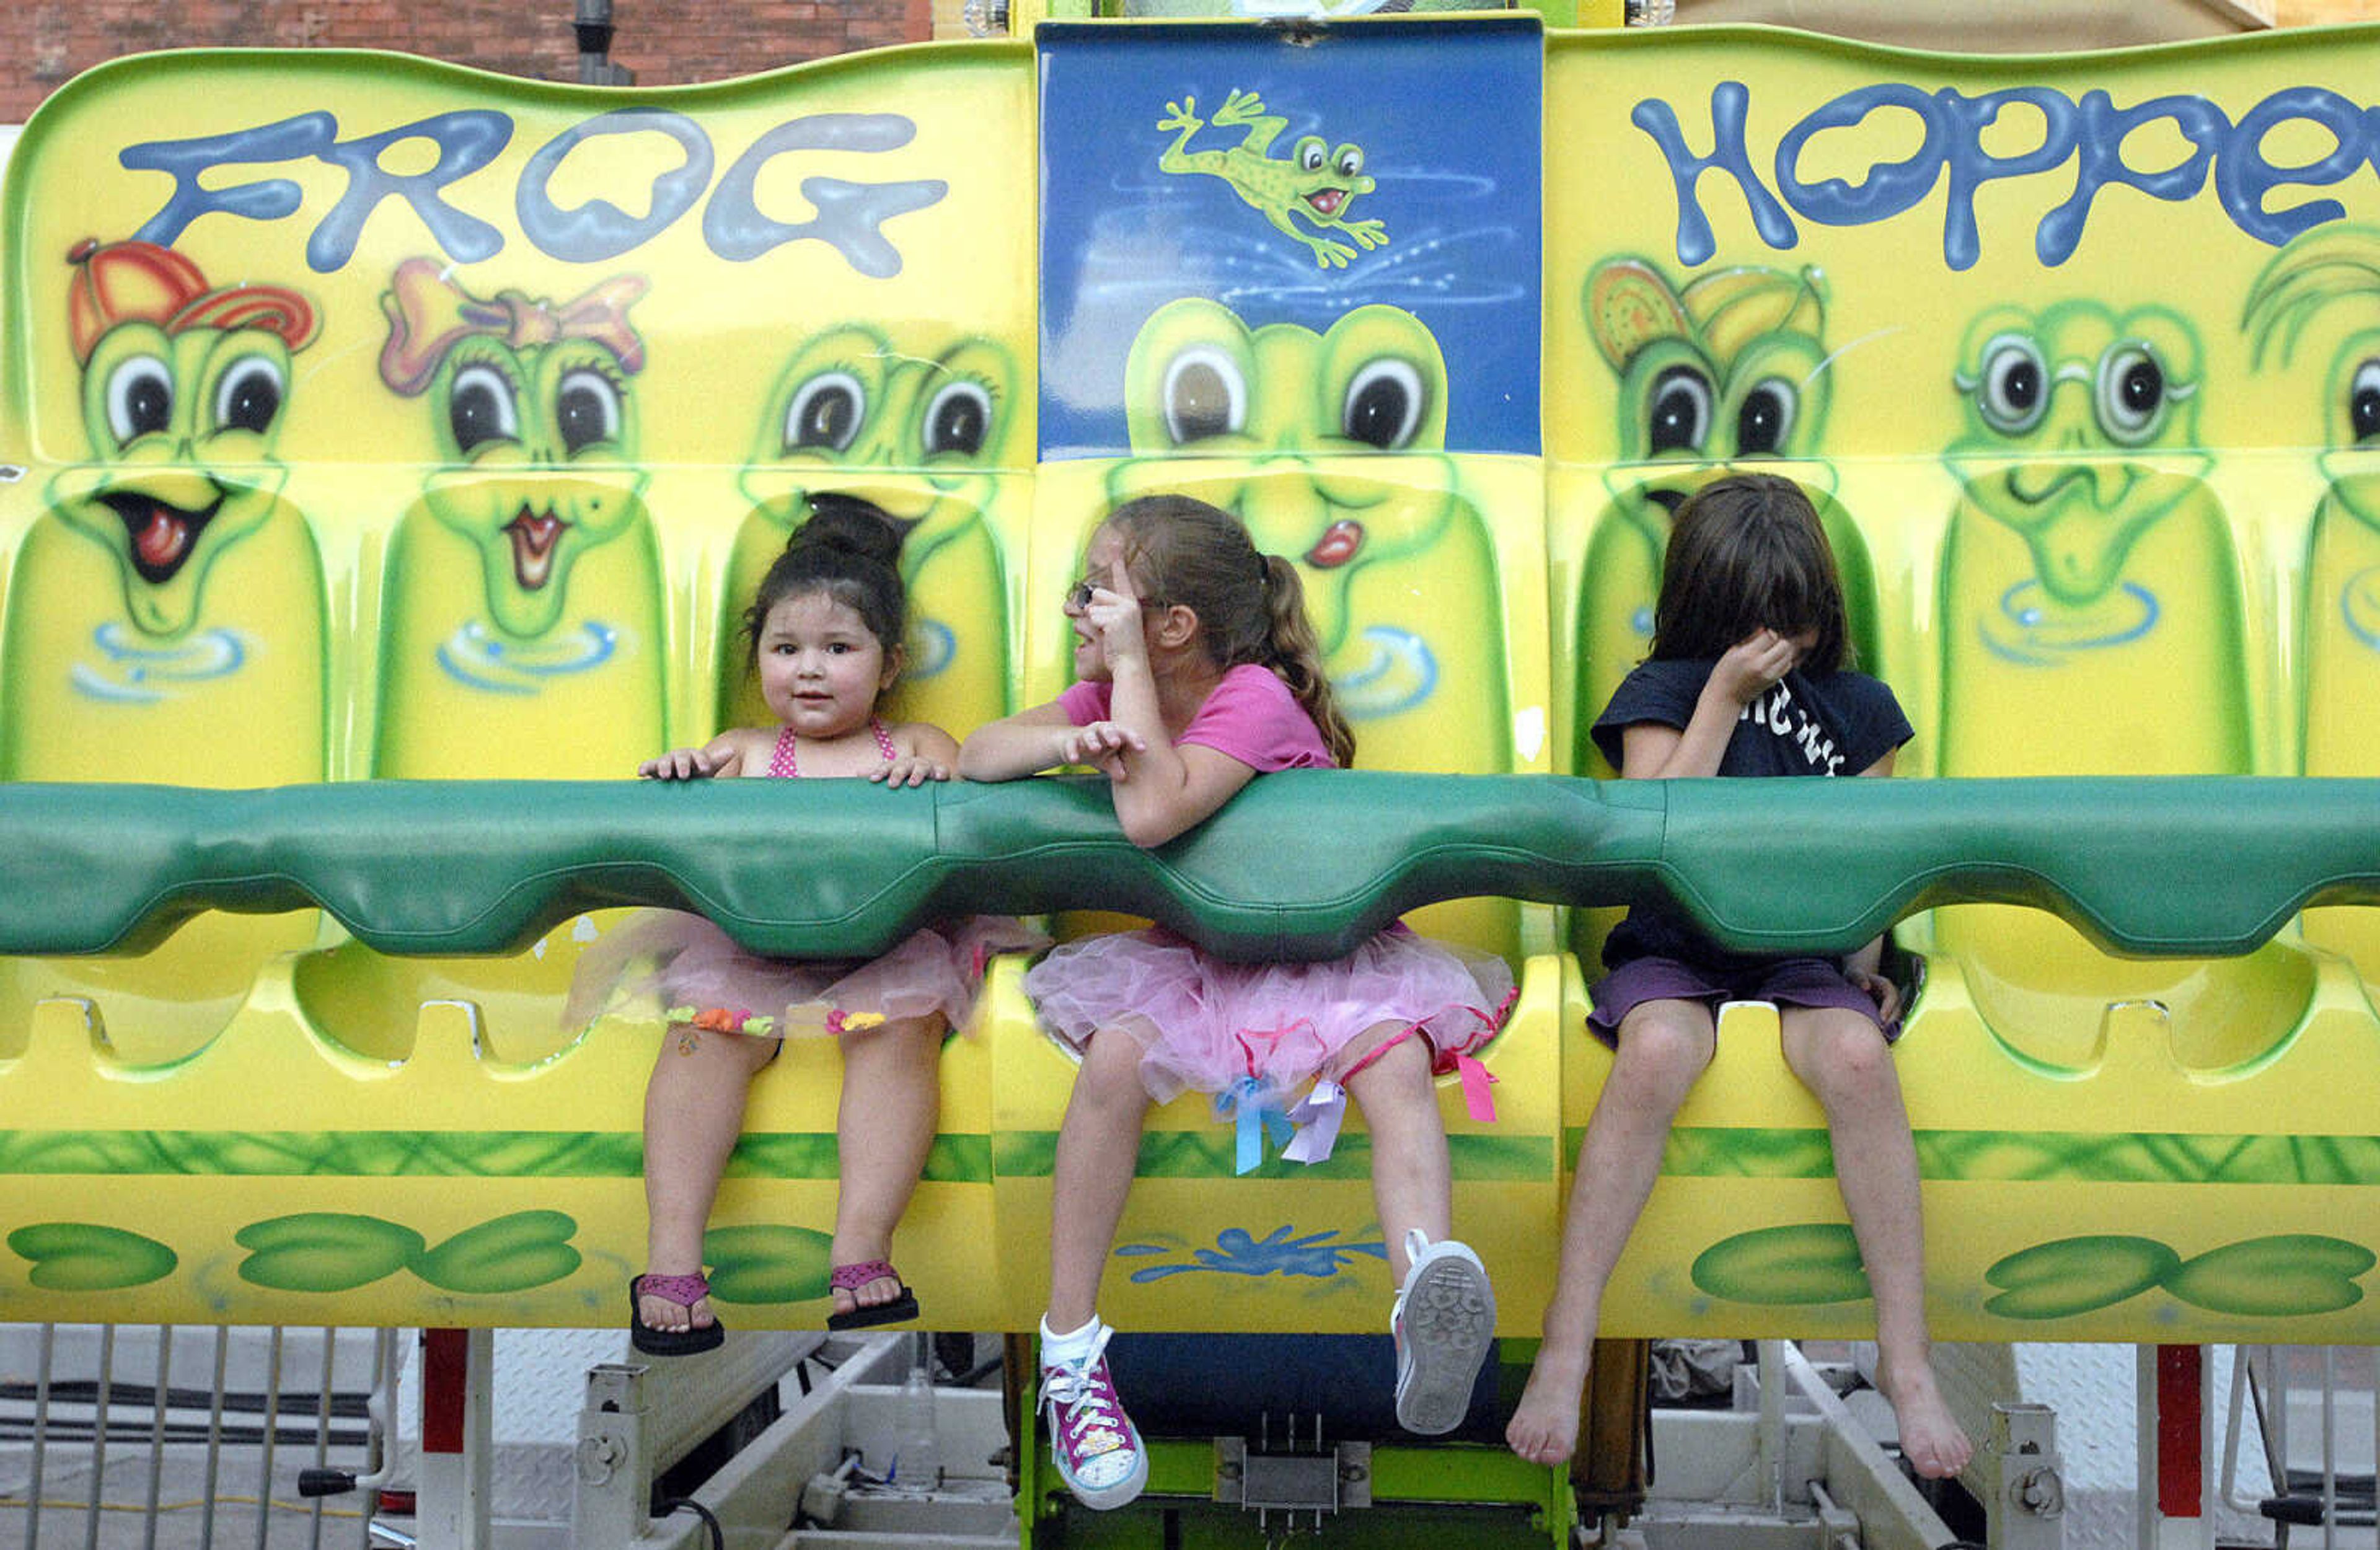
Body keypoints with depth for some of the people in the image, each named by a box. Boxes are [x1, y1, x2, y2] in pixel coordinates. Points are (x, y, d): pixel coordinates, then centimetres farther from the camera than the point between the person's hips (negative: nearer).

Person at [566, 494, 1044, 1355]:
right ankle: (671, 1258, -29)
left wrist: (942, 782, -16)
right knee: (704, 1026, -27)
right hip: (753, 945, 1)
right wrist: (676, 779, -12)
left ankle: (861, 1248, -35)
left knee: (901, 1024, -32)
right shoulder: (743, 753, 19)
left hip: (889, 942, -1)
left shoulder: (918, 746, 17)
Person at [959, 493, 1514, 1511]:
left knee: (1398, 1055, -32)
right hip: (1180, 955, 4)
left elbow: (1152, 818, -32)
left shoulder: (1254, 698, -18)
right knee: (1118, 1048, -27)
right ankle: (1069, 1355, -21)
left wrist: (1128, 666, -26)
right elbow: (975, 758, 0)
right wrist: (1071, 739, -20)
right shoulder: (1114, 692, 3)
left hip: (1314, 953, -3)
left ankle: (1428, 1297, -50)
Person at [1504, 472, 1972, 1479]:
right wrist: (1723, 698, -11)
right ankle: (1565, 1349, -30)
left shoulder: (1856, 707, 13)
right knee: (1657, 1048, -36)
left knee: (1858, 1054, -33)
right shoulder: (1663, 694, 4)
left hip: (1808, 955, 2)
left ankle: (1906, 1361, -24)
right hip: (1676, 950, -2)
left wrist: (1865, 967, 2)